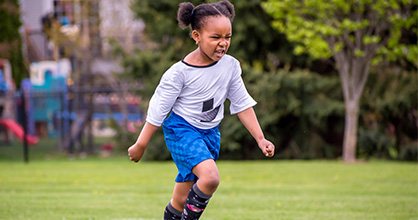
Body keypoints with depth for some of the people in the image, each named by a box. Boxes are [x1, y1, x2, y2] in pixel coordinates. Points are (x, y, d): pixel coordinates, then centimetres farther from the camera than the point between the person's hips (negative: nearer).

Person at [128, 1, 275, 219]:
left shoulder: (230, 66, -2)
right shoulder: (180, 72, -17)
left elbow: (242, 103, 8)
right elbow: (158, 110, -10)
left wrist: (260, 139, 5)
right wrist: (140, 145, -4)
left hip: (210, 133, 6)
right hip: (181, 130, -6)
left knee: (182, 200, 7)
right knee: (210, 177, -28)